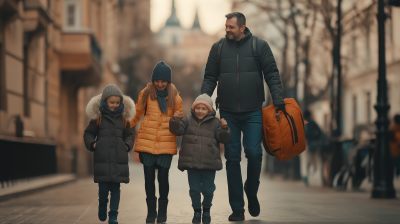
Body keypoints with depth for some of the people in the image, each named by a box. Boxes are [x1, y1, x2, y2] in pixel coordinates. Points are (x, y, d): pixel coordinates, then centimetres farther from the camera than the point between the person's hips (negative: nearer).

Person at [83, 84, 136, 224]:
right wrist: (92, 144, -5)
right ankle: (102, 204, 28)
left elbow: (129, 135, 21)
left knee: (115, 187, 1)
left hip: (119, 159, 2)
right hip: (102, 159, -2)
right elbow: (88, 133, 11)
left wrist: (127, 145, 4)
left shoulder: (123, 118, 11)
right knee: (103, 187, -3)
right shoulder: (98, 117, 4)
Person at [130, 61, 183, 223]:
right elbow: (136, 115, 12)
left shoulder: (174, 97, 4)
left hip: (166, 143, -1)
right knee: (149, 178, 3)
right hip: (147, 142, 1)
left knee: (163, 177, -2)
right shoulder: (146, 94, 5)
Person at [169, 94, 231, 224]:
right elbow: (177, 130, -2)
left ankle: (206, 210, 26)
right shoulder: (188, 120, 6)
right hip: (191, 163, 1)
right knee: (194, 189, 4)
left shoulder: (215, 123, 5)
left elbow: (224, 139, 3)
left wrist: (224, 128, -15)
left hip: (209, 164, -1)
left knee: (208, 190, 3)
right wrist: (175, 120, -19)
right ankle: (197, 211, 22)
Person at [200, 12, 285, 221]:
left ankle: (252, 192, 16)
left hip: (253, 112, -2)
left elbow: (272, 75, 0)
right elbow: (210, 78, 10)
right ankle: (237, 209, 8)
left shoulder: (259, 46, 2)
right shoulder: (218, 48, 7)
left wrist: (278, 100, -10)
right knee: (232, 158, 1)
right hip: (228, 113, 2)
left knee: (254, 152, -13)